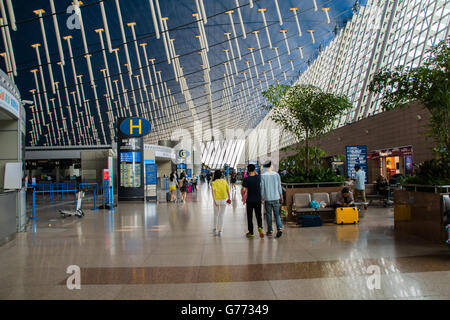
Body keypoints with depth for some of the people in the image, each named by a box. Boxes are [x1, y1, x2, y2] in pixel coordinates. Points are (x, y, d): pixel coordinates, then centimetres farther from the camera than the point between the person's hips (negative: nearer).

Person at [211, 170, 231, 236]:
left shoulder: (213, 182, -4)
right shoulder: (224, 181, 2)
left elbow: (213, 191, -16)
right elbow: (228, 190, 4)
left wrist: (214, 201, -20)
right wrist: (229, 198, 16)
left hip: (217, 200, -1)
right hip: (223, 200, 1)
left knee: (216, 215, 17)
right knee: (221, 215, 7)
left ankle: (215, 229, 27)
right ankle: (220, 231, 4)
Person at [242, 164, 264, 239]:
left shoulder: (246, 179, -12)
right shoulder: (258, 177, -2)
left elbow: (243, 189, -18)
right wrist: (255, 172, 21)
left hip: (250, 200, -2)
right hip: (258, 200, 2)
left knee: (250, 217, 8)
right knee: (258, 215, 13)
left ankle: (251, 232, 14)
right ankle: (260, 227, -11)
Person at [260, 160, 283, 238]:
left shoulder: (263, 176, -8)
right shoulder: (276, 174, -2)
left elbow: (262, 188, -6)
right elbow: (279, 187, 2)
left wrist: (262, 197, 4)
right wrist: (281, 196, 12)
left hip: (267, 198, -1)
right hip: (276, 197, 2)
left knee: (268, 215, 9)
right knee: (277, 214, 9)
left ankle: (270, 231, 15)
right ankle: (279, 228, -8)